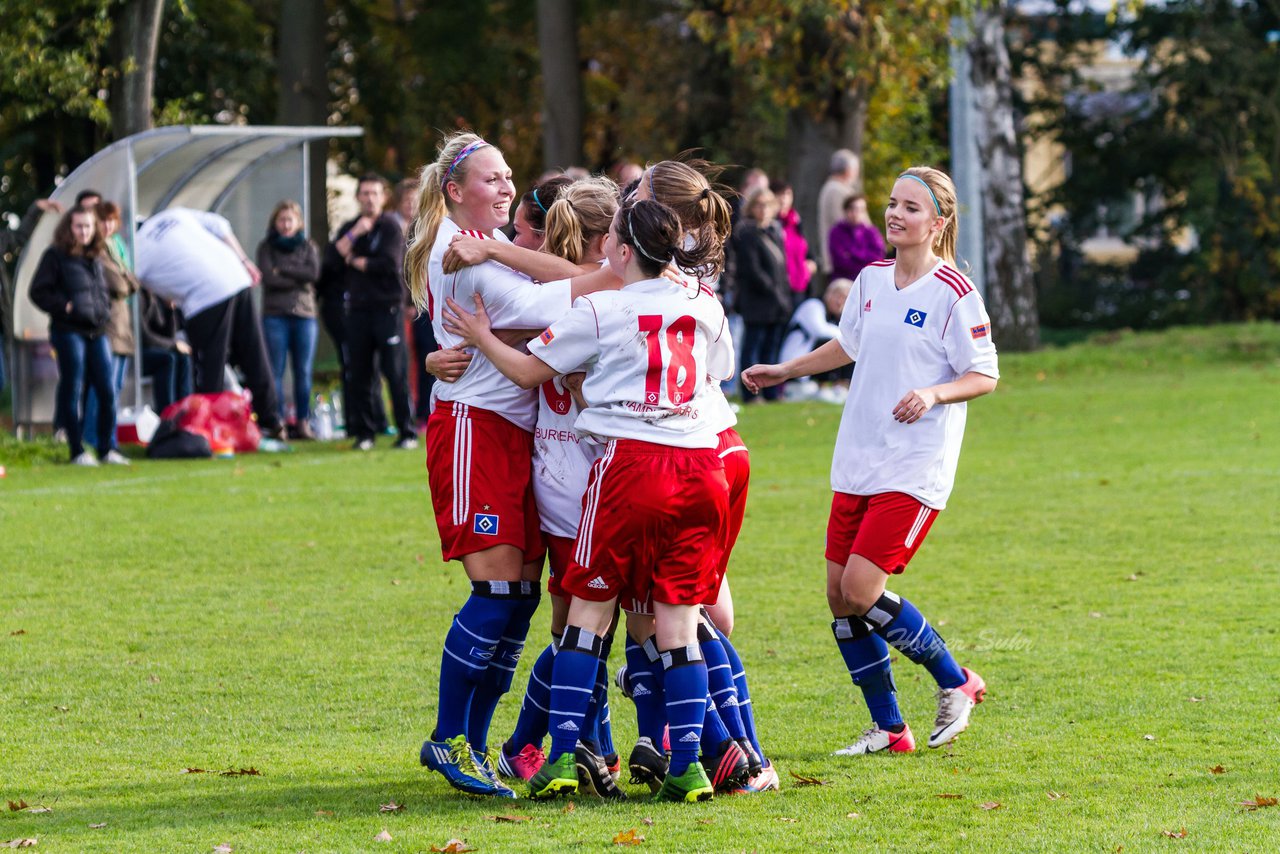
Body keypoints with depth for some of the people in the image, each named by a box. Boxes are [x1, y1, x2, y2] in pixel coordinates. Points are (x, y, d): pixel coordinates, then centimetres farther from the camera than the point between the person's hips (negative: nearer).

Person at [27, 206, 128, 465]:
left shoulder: (96, 257, 17)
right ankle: (78, 451, 3)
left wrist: (105, 312, 10)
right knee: (72, 391, -2)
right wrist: (64, 307, -16)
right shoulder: (55, 257, -1)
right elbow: (38, 291, -4)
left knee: (107, 391, 1)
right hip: (69, 330, -5)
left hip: (97, 331, 5)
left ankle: (107, 449, 9)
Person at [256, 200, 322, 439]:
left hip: (304, 314, 2)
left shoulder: (308, 246, 13)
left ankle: (303, 422, 6)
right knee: (276, 372, -4)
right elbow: (268, 278, -7)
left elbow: (314, 273, -4)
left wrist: (282, 270, -6)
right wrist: (299, 280, -6)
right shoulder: (266, 247, 7)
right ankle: (277, 422, -4)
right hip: (275, 315, -2)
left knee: (303, 372, 2)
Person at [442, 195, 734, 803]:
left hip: (630, 462, -4)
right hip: (700, 465, 4)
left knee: (588, 612, 5)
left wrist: (481, 339, 23)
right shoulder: (705, 306, 10)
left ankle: (562, 758, 1)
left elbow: (530, 371, 6)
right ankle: (687, 766, -3)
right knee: (678, 621, 4)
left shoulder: (601, 309, -2)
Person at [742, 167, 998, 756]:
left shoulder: (953, 292, -11)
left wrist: (933, 394, -24)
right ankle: (887, 728, 14)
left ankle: (955, 682, 5)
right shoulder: (872, 279, 9)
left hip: (915, 467, -7)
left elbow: (984, 375, -8)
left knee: (861, 590, -15)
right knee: (839, 595, 4)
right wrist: (783, 371, 28)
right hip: (857, 463, 7)